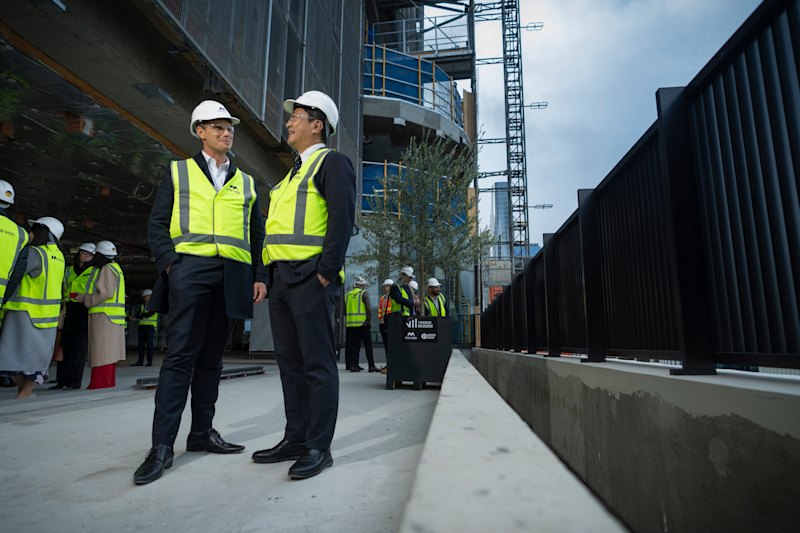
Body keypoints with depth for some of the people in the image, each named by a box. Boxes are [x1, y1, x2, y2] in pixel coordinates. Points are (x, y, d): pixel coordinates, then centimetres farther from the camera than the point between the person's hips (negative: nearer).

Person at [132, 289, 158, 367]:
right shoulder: (142, 305, 18)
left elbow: (150, 314, -14)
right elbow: (137, 316, 8)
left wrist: (142, 314, 0)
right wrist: (144, 316, -10)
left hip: (150, 326, -6)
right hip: (142, 326, 6)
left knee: (149, 344, -6)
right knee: (141, 344, 3)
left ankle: (149, 361, -4)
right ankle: (140, 361, 7)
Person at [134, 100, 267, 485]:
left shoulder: (246, 183, 20)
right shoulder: (178, 172, 14)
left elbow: (256, 235, 16)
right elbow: (157, 224, 6)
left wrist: (260, 276, 5)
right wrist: (170, 262, -10)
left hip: (232, 276, 3)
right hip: (190, 268, -3)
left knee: (211, 356, 8)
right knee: (180, 355, -6)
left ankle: (202, 432, 18)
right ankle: (162, 446, 0)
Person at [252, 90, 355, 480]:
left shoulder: (332, 162, -1)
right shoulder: (293, 172, 25)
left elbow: (342, 220, -13)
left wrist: (326, 272, -19)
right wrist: (270, 276, 15)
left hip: (310, 277, -9)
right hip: (281, 279, 10)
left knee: (317, 364, -4)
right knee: (290, 362, 12)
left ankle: (319, 448, 6)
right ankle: (295, 439, 24)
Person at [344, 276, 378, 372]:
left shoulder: (348, 294, 13)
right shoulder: (364, 293, -4)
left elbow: (345, 310, 16)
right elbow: (368, 308, -12)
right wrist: (369, 321, -6)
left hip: (350, 324, 5)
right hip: (362, 323, -5)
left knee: (354, 345, 10)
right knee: (368, 345, 0)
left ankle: (353, 365, 8)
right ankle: (371, 365, -2)